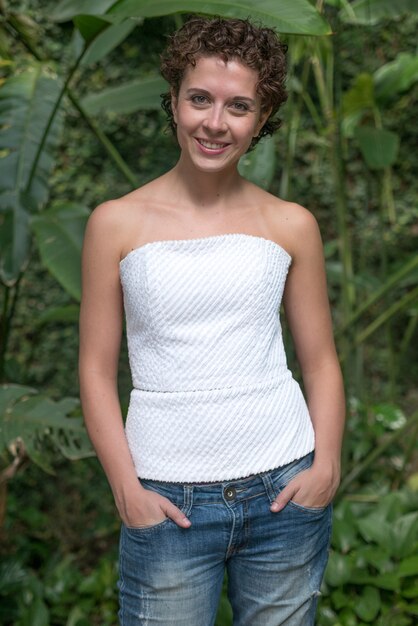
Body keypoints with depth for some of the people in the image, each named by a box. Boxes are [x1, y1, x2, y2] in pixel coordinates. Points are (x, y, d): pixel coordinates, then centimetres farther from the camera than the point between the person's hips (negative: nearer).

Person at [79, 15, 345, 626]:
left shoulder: (292, 225, 3)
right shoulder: (118, 223, -1)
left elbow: (320, 362, 8)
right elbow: (96, 370, 1)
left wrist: (327, 463, -5)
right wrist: (127, 489, -8)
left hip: (282, 489, 2)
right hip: (166, 501, -1)